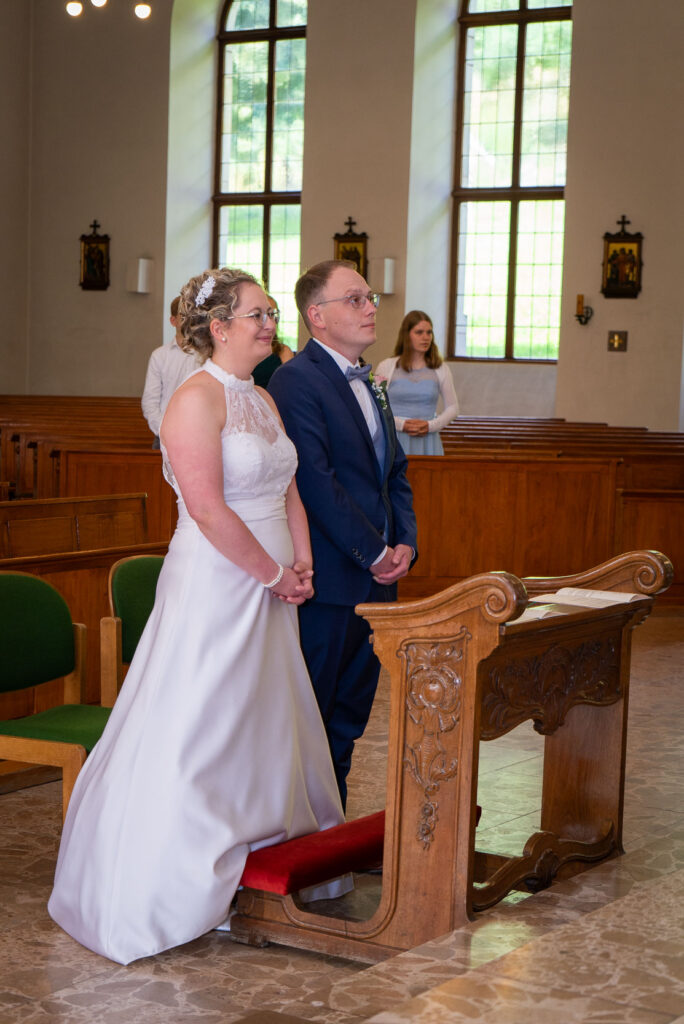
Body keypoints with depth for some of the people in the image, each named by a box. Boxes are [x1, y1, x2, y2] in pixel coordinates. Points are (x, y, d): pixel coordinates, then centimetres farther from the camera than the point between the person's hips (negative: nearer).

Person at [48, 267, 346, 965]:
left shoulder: (262, 399, 13)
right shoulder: (197, 399, -15)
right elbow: (208, 510, -21)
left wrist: (301, 565, 1)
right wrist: (274, 574, -13)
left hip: (268, 593, 9)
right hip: (214, 588, -9)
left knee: (267, 724, 15)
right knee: (199, 732, -2)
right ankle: (172, 887, 9)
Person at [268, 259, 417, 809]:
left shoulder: (369, 383, 17)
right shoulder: (298, 380, -12)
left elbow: (396, 474, 18)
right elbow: (317, 483, -19)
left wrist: (405, 543, 2)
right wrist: (375, 553, -15)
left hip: (376, 578, 9)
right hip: (329, 579, -8)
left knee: (348, 718, 14)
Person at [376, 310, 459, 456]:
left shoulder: (441, 370, 9)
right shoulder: (387, 367, 4)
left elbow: (452, 407, 13)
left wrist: (430, 426, -6)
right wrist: (401, 424, -12)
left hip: (427, 442, 1)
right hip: (396, 440, -1)